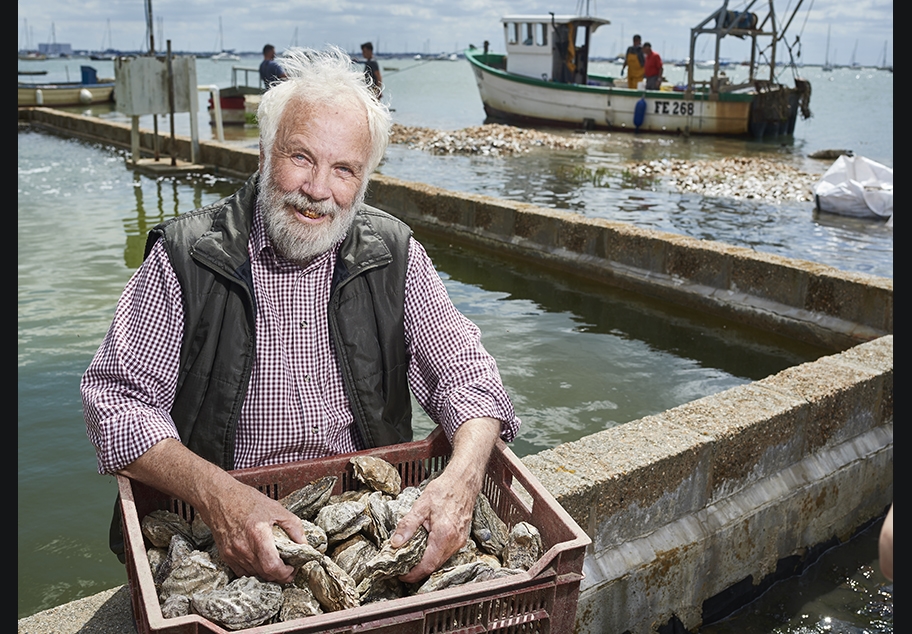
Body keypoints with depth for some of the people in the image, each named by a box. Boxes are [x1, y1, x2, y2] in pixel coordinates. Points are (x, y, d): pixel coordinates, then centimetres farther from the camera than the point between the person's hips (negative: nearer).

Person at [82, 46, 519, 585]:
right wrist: (220, 495, -28)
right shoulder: (186, 256, -7)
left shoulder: (393, 254, 0)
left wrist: (461, 479, -24)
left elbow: (465, 377, -2)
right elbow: (118, 400, -11)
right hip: (216, 531, -1)